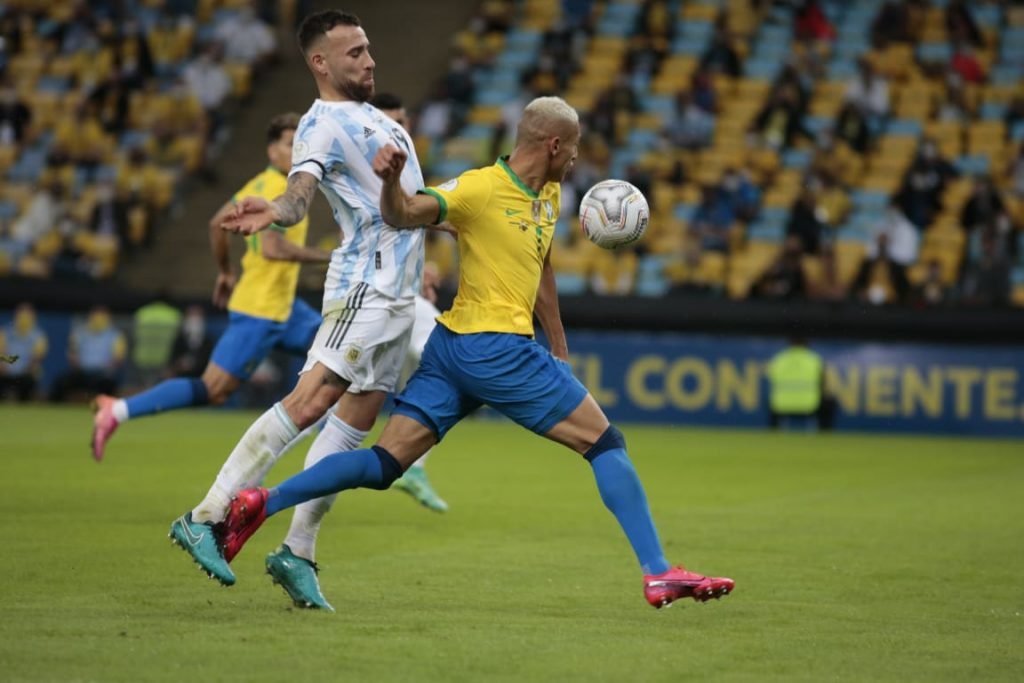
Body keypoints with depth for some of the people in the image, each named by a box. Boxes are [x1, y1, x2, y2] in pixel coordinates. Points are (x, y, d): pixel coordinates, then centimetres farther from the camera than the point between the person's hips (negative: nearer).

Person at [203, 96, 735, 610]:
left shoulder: (549, 195, 16)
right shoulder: (481, 187, -11)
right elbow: (402, 215, -19)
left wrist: (560, 351, 30)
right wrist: (391, 181, -41)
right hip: (495, 348, -9)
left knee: (385, 463, 4)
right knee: (605, 443, -3)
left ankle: (260, 504, -3)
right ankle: (658, 573, -2)